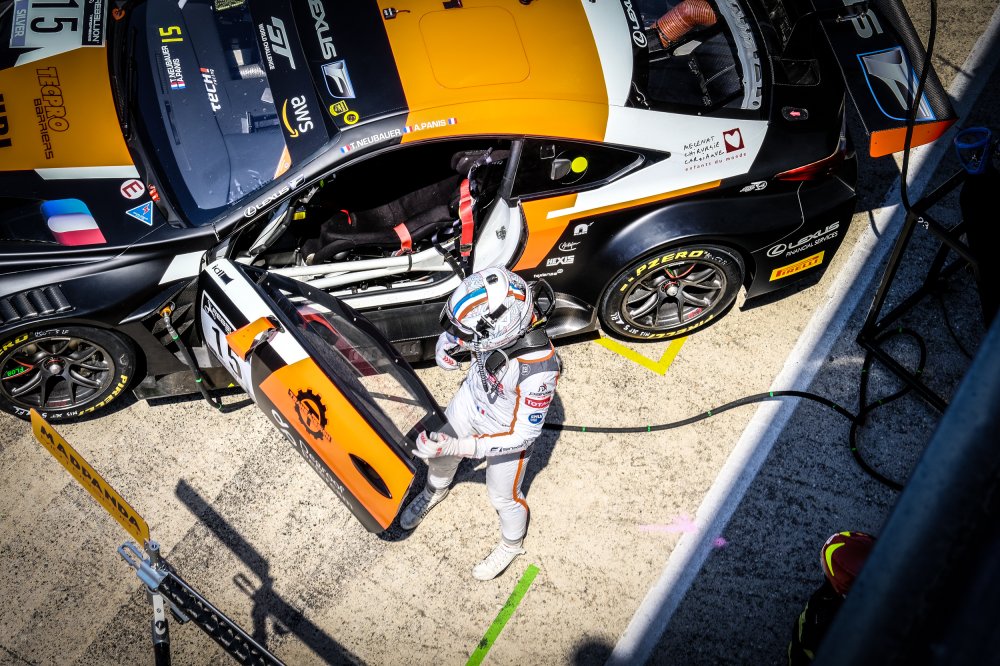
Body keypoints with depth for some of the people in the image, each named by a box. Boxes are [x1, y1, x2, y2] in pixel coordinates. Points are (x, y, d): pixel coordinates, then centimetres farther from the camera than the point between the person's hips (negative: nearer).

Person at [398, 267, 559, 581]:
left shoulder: (538, 370, -45)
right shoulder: (495, 316, -30)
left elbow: (524, 434, -30)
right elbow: (457, 329, -4)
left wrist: (460, 447, -33)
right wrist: (446, 344, -25)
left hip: (508, 430, -5)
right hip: (471, 399, 6)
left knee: (502, 497, 19)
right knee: (438, 451, 29)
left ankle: (512, 544, 54)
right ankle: (435, 491, 65)